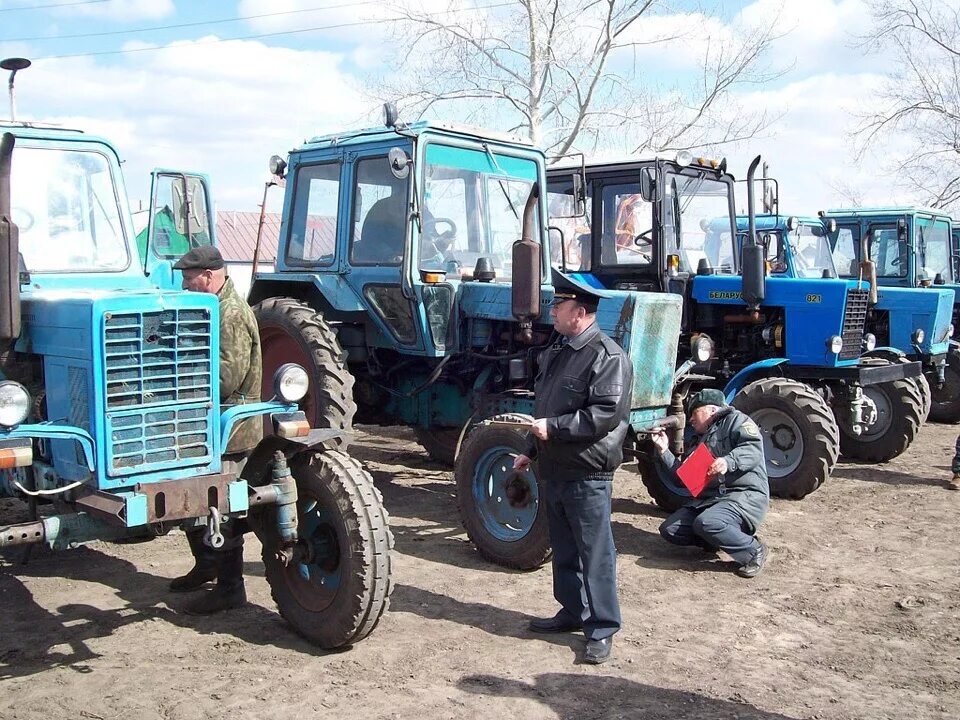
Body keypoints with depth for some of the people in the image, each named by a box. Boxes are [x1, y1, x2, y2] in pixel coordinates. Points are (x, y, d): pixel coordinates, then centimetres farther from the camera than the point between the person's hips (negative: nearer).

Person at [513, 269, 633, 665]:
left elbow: (605, 414, -24)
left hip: (587, 473, -9)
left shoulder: (607, 356, -15)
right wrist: (531, 451, 23)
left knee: (594, 553, -1)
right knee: (564, 549, 18)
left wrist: (553, 428, -22)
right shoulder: (556, 354, 15)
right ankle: (572, 611, 32)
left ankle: (602, 628, 9)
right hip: (555, 469, 9)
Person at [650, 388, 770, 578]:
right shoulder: (697, 441, 28)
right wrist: (664, 450, 14)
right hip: (708, 497, 8)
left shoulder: (735, 420, 5)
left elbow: (754, 449, -14)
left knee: (706, 523, -34)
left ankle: (753, 550, -11)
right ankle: (721, 538, 8)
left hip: (745, 494, -8)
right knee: (669, 529, -9)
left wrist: (729, 461, -30)